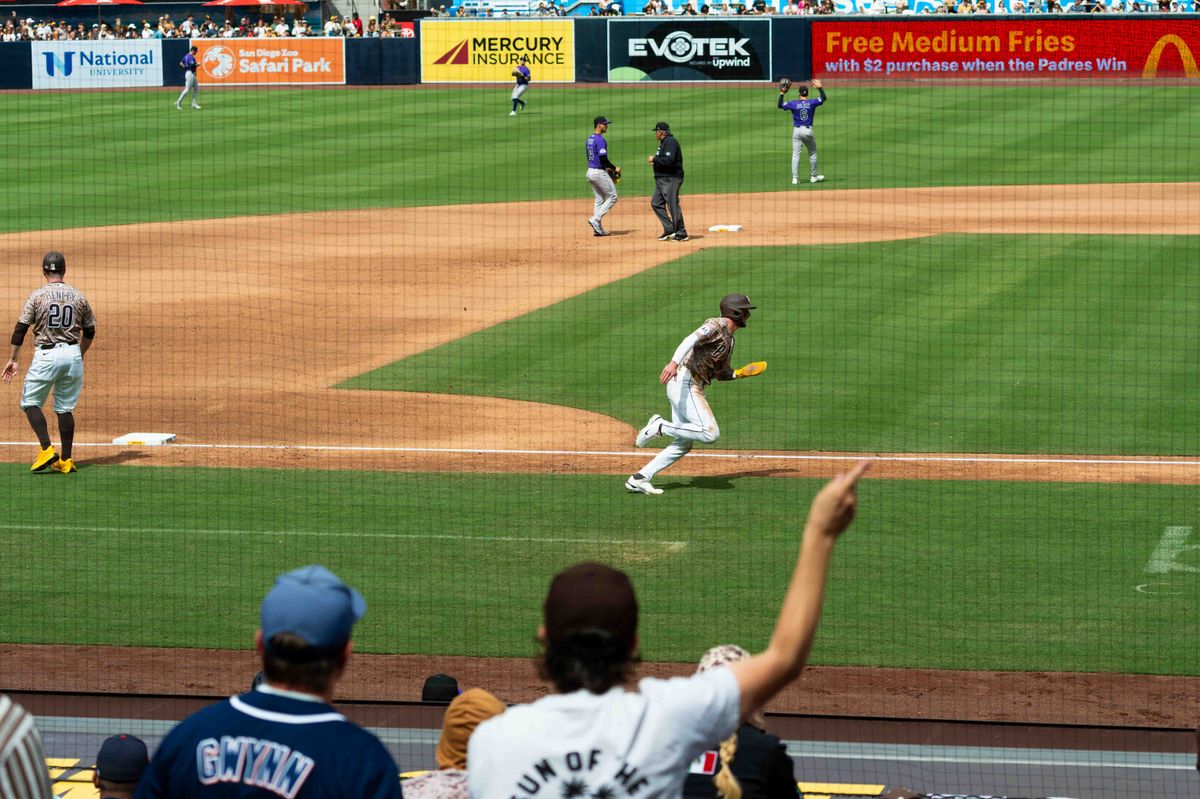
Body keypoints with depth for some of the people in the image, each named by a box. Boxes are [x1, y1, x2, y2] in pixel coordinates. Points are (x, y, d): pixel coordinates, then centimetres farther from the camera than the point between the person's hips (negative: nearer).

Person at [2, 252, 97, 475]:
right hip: (73, 353, 3)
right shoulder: (79, 296, 5)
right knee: (65, 408, 11)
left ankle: (47, 450, -9)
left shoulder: (38, 296, -5)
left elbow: (20, 329, -7)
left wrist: (13, 360, -3)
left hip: (46, 355, -3)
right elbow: (89, 331, 13)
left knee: (30, 402, 8)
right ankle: (66, 461, 11)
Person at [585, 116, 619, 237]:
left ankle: (598, 228, 10)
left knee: (599, 199, 13)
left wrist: (606, 168, 21)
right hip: (599, 173, -9)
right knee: (612, 196, 0)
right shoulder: (600, 140, -17)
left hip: (590, 172, 9)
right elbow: (603, 158, -22)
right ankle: (595, 219, -9)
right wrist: (614, 168, -9)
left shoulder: (589, 140, 13)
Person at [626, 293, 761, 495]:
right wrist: (674, 362, -41)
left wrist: (739, 373, 9)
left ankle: (638, 479, 8)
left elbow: (719, 372, 28)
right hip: (684, 382, -10)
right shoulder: (716, 325, -7)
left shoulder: (729, 339, 23)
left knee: (683, 444, 8)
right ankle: (660, 426, -10)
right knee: (710, 432, -20)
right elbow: (692, 339, -25)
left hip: (693, 387, 10)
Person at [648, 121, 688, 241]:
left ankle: (681, 234, -2)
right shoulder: (663, 142, 18)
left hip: (671, 179, -11)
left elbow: (669, 160, -26)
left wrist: (654, 159, -16)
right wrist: (655, 160, 9)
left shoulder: (670, 142, -15)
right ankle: (670, 229, 12)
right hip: (661, 179, 11)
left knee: (673, 205, -8)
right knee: (656, 203, 10)